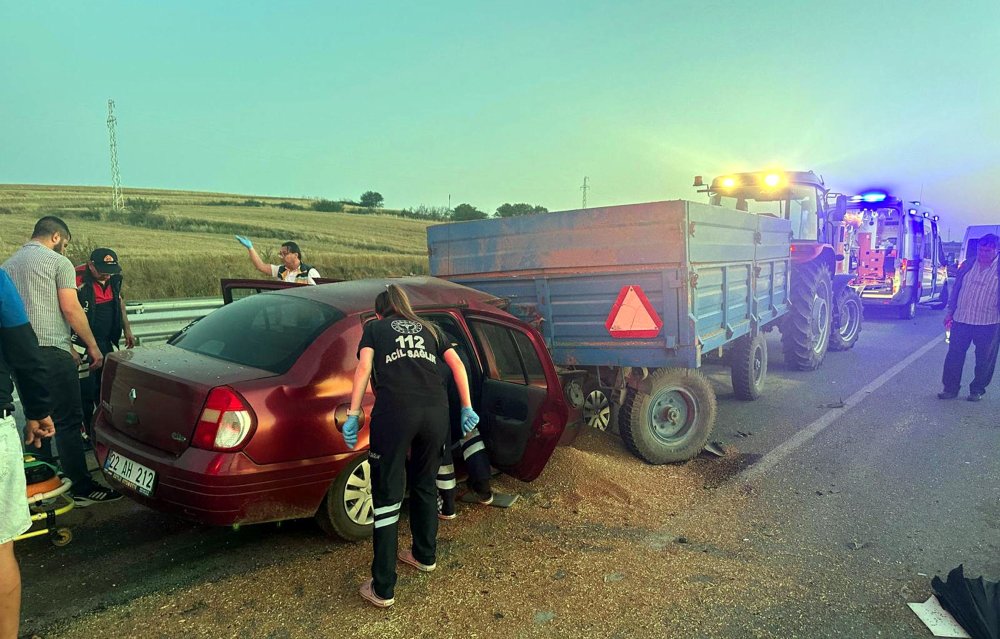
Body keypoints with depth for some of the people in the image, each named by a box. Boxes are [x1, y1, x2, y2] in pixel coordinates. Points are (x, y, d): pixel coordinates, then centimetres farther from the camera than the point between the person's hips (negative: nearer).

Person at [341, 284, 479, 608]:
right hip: (436, 410, 4)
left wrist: (352, 415, 1)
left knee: (387, 495, 4)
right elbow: (457, 365, 19)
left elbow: (364, 368, 4)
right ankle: (425, 555, 40)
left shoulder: (374, 328, 20)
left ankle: (382, 589, 8)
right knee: (425, 485, 24)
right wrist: (467, 408, 20)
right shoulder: (428, 328, 28)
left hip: (395, 410, -3)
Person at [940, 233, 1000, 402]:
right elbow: (956, 289, 12)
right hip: (961, 320, 3)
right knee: (954, 355, 4)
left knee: (984, 359, 7)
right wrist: (950, 311, 10)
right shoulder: (967, 266, 6)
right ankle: (950, 388, 13)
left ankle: (977, 390, 21)